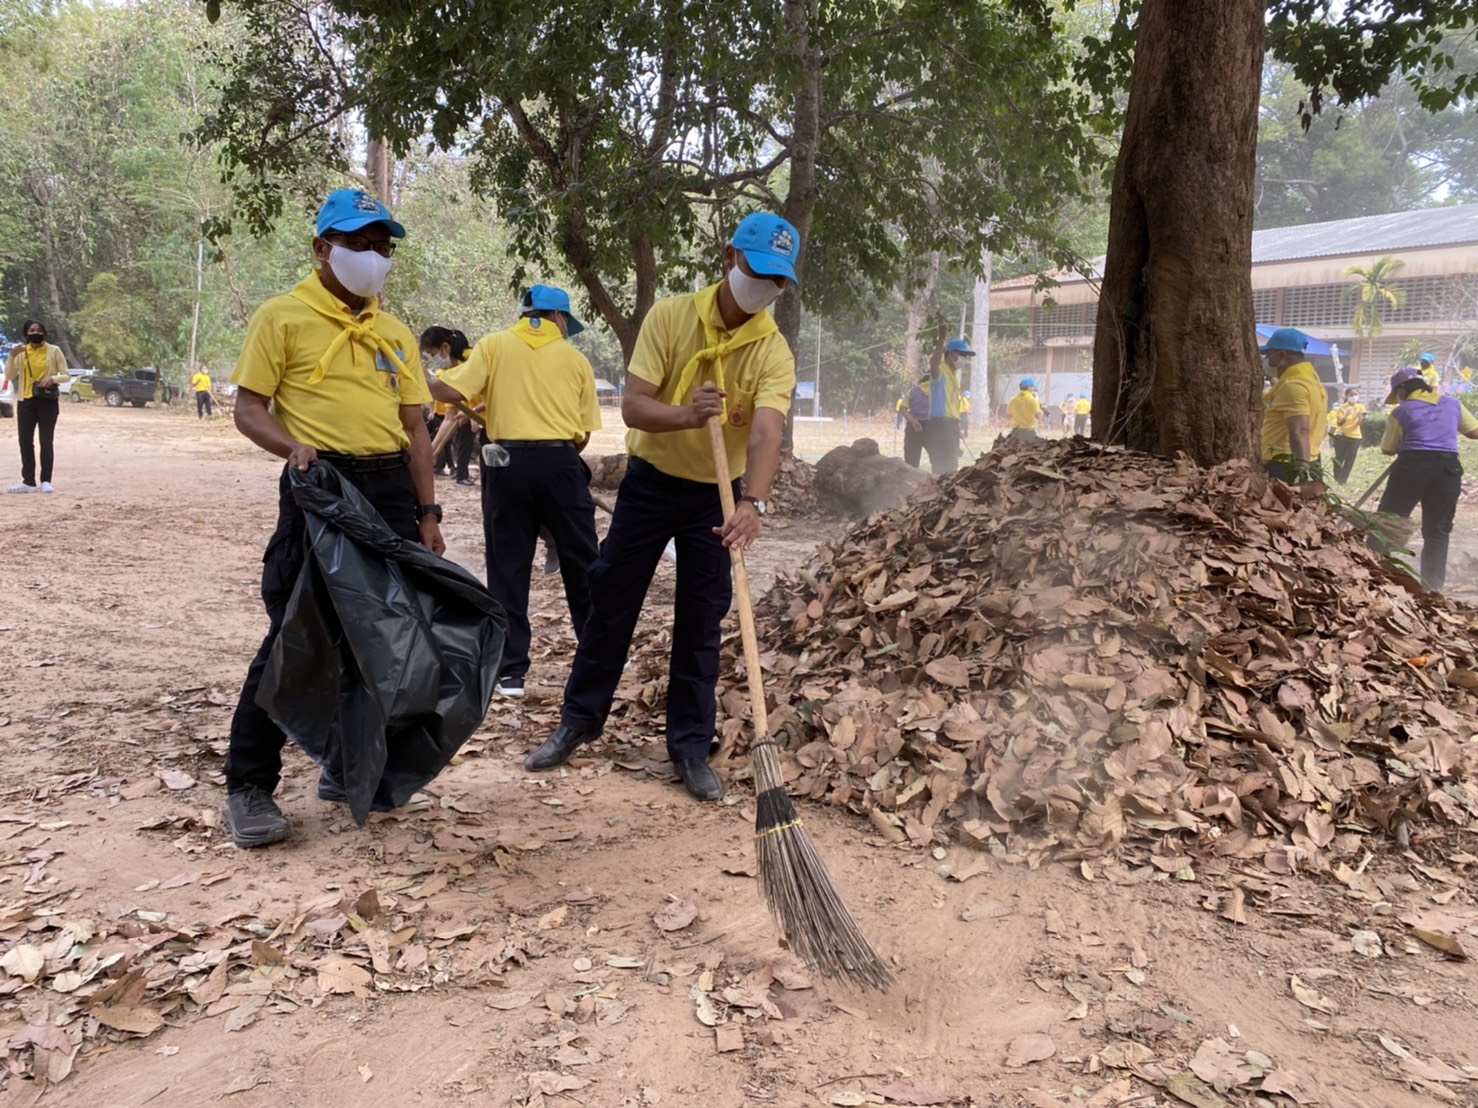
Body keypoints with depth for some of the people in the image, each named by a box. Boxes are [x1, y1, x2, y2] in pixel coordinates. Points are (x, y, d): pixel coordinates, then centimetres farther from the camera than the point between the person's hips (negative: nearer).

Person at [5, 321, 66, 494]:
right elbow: (9, 377, 1)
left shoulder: (54, 351, -1)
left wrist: (53, 378, -20)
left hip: (48, 401, -3)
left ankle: (46, 481, 4)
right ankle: (28, 481, 6)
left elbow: (66, 375, 1)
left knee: (46, 441, -1)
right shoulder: (21, 352, 5)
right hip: (26, 400, 3)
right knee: (25, 442, 2)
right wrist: (12, 356, -13)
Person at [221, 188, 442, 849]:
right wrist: (292, 447, -23)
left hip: (391, 490, 6)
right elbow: (248, 409, -3)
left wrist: (426, 513, 9)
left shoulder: (396, 333, 15)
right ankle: (248, 786, 6)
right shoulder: (283, 317, 0)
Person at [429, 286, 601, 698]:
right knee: (581, 563, 11)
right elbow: (584, 432, 5)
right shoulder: (575, 358, 9)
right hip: (560, 463, 1)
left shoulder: (494, 346, 5)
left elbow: (451, 392, -6)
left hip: (509, 463, 0)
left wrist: (422, 380, 14)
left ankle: (510, 669, 8)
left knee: (508, 569, 7)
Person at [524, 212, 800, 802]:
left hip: (716, 495, 0)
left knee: (700, 624, 5)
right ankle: (578, 720, 26)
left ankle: (691, 746, 18)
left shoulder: (774, 352, -12)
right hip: (649, 483, 1)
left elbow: (766, 434, -28)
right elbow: (632, 406, -16)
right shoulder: (670, 316, -10)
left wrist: (753, 503, -46)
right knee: (610, 603, 8)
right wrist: (687, 414, -37)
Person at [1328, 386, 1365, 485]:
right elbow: (1338, 423, -11)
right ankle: (1337, 479, 13)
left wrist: (1362, 419, -25)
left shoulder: (1361, 407, 3)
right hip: (1341, 436, -2)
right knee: (1339, 458, 1)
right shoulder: (1342, 408, -3)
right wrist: (1346, 416, -29)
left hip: (1355, 436, 2)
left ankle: (1343, 480, 5)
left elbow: (1359, 424, -3)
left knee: (1350, 460, -1)